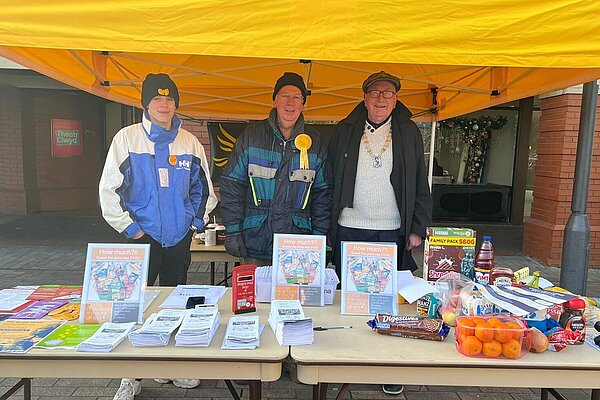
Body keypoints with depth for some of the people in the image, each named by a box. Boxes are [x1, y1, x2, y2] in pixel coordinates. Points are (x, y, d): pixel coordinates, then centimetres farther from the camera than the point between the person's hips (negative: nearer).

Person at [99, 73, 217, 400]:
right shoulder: (127, 138, -3)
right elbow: (109, 189, -4)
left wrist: (195, 222, 6)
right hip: (143, 237, -3)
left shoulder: (190, 142, 5)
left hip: (180, 237, 3)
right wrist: (129, 227, -7)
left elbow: (203, 189, 14)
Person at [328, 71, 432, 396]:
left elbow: (420, 185, 7)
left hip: (393, 232, 0)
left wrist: (418, 229, 1)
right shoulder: (344, 131, 5)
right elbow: (330, 181, 5)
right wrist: (326, 223, 1)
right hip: (349, 229, 1)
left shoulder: (409, 133, 6)